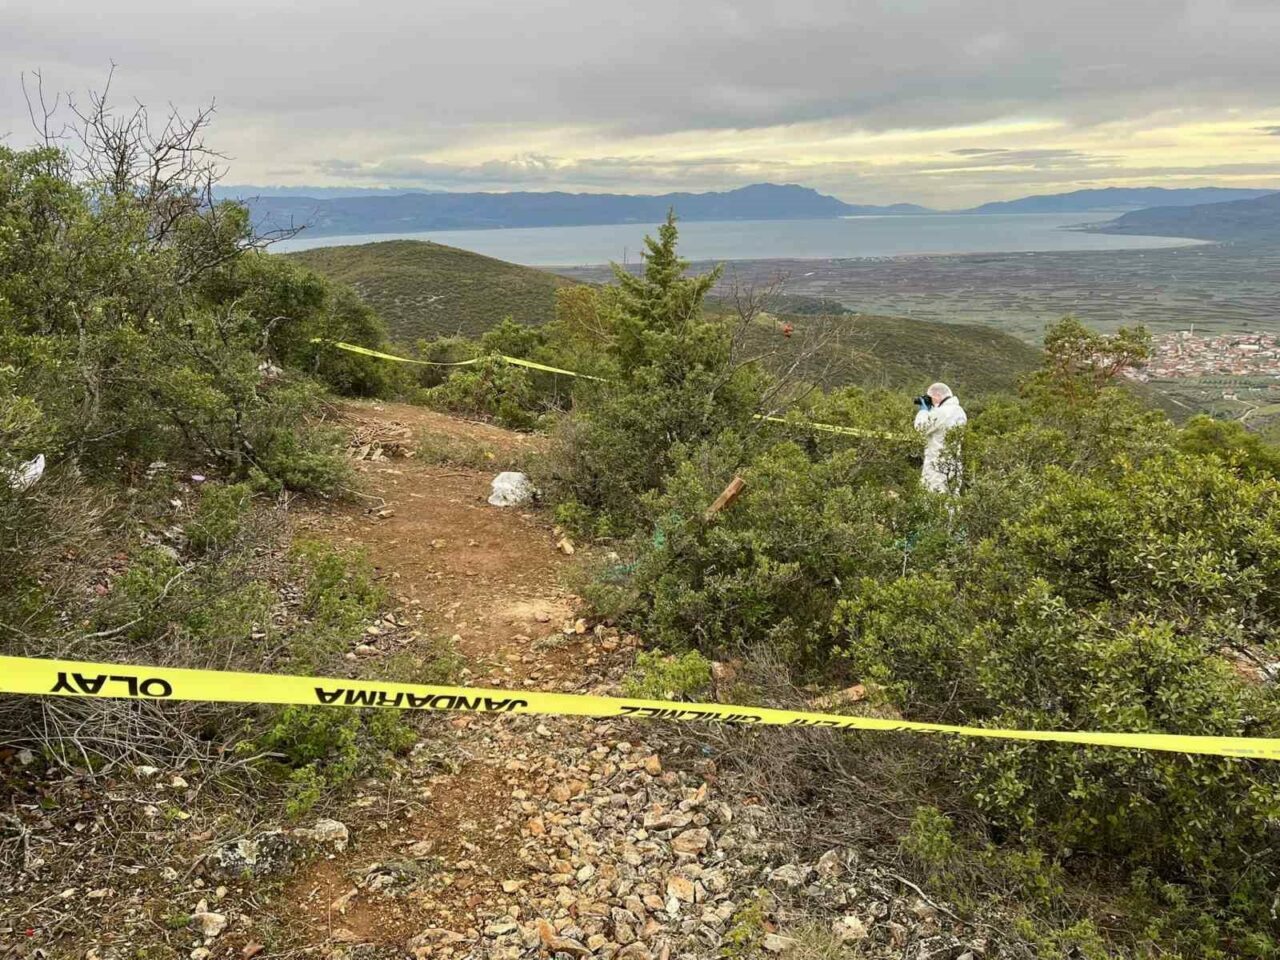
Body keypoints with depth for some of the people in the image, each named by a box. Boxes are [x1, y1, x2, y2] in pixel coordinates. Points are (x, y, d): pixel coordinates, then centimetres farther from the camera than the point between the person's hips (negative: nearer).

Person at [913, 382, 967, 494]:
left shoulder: (942, 411, -15)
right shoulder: (960, 411, 15)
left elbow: (921, 426, -15)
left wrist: (924, 409, -1)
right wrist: (929, 409, 15)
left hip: (939, 462, -9)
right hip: (955, 462, 9)